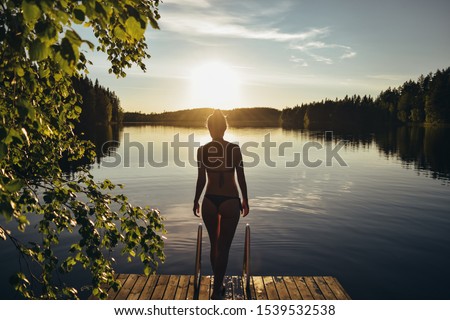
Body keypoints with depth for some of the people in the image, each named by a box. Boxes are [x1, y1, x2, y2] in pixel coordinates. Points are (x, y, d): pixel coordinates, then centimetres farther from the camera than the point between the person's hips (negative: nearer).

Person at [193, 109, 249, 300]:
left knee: (214, 244, 19)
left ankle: (219, 285, 31)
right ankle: (216, 290, 6)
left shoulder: (202, 150, -4)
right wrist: (245, 201, 9)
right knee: (224, 247, 5)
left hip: (210, 200, 3)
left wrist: (196, 201, 12)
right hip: (230, 200, -2)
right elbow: (241, 178, -3)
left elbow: (201, 179, -1)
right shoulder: (234, 149, -7)